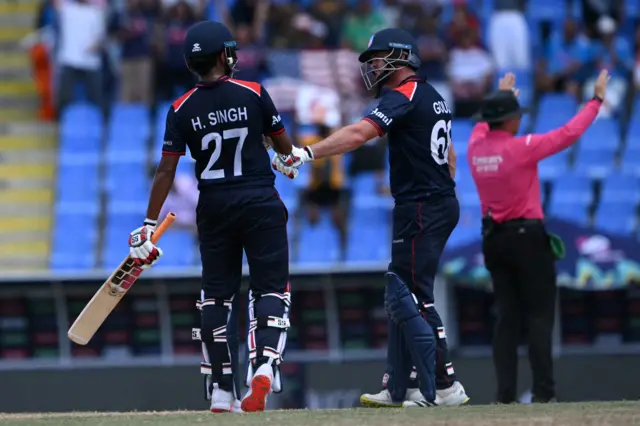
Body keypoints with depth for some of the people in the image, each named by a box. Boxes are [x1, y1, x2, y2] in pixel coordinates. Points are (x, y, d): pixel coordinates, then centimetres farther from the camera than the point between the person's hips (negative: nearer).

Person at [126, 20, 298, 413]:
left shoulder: (182, 110, -2)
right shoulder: (254, 94, -5)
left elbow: (166, 171, -5)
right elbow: (284, 145, 6)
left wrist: (149, 226, -1)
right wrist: (290, 160, 31)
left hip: (214, 208, 2)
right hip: (261, 204, -2)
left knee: (217, 294, 12)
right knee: (271, 288, 2)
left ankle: (222, 391, 13)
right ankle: (265, 365, -22)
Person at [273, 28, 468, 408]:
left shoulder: (404, 95, -14)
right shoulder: (432, 97, 17)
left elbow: (358, 134, -28)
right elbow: (449, 155, 25)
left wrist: (306, 154, -33)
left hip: (420, 208, -10)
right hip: (442, 205, 10)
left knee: (412, 299, -10)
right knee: (401, 295, 14)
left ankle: (443, 386, -13)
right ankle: (397, 388, 18)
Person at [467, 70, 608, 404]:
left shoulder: (475, 148, 2)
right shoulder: (521, 147, -15)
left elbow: (483, 127, 27)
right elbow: (568, 134, -11)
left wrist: (501, 96, 43)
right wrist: (597, 100, 1)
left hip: (492, 238, 6)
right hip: (527, 237, -6)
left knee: (507, 316, 9)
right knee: (540, 314, -3)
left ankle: (505, 394, 4)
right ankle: (543, 392, -9)